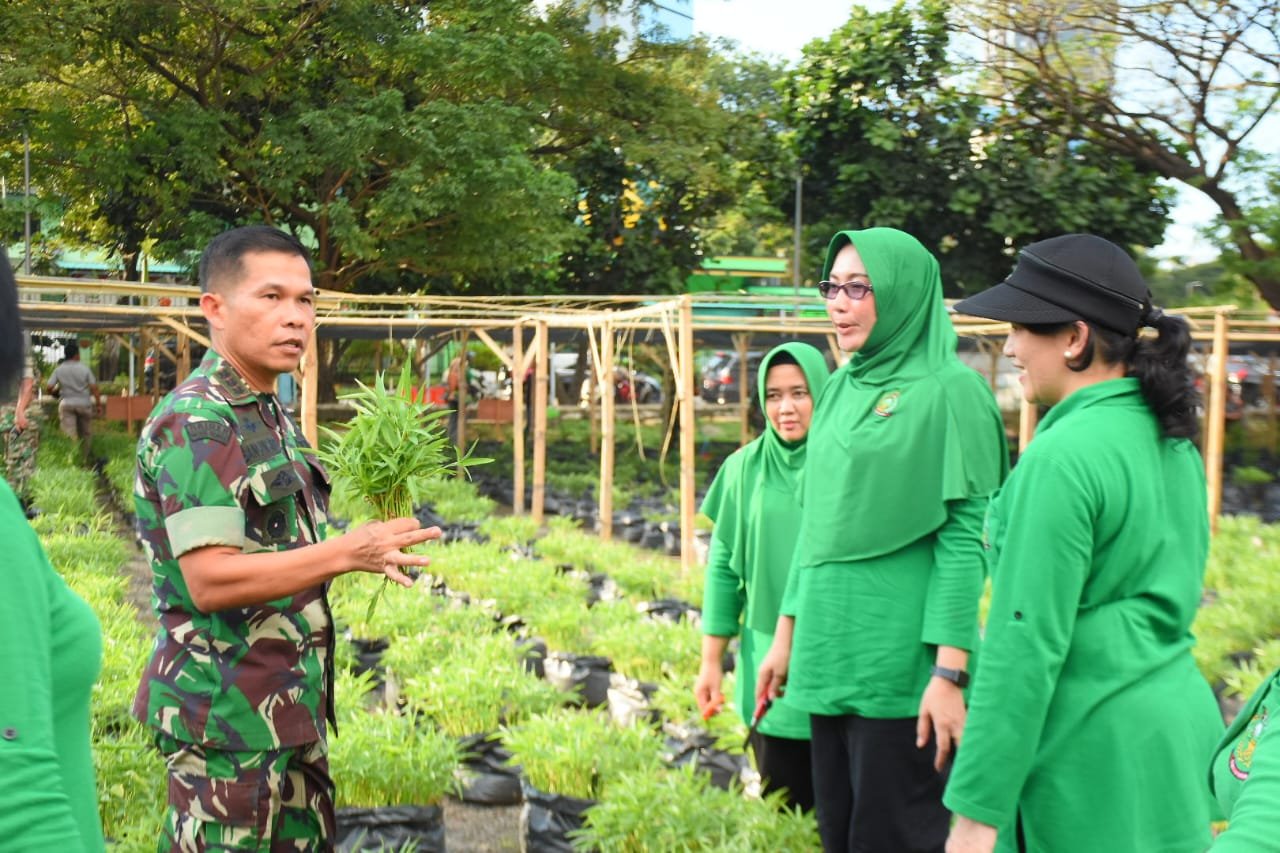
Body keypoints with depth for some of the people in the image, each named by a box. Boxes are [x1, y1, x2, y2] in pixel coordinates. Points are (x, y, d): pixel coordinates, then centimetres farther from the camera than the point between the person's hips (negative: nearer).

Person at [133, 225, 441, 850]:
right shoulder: (193, 420, -16)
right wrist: (346, 552, -31)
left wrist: (374, 551, 10)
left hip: (289, 704, 10)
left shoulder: (271, 418, 15)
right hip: (226, 712, -9)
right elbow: (209, 581, -24)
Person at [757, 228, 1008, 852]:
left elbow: (965, 537, -13)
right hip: (828, 652, 7)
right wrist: (786, 633, 15)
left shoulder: (949, 390, -9)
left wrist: (950, 673, -18)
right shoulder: (841, 387, 12)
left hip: (900, 661, -7)